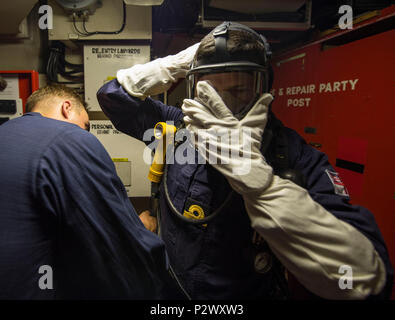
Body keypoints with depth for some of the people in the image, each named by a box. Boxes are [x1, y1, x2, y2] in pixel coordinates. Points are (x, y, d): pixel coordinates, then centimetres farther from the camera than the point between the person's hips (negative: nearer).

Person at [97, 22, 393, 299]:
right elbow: (114, 94, -1)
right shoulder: (181, 128, -11)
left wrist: (253, 172, -40)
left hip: (251, 292, -3)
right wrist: (179, 63, -15)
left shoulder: (297, 159, -23)